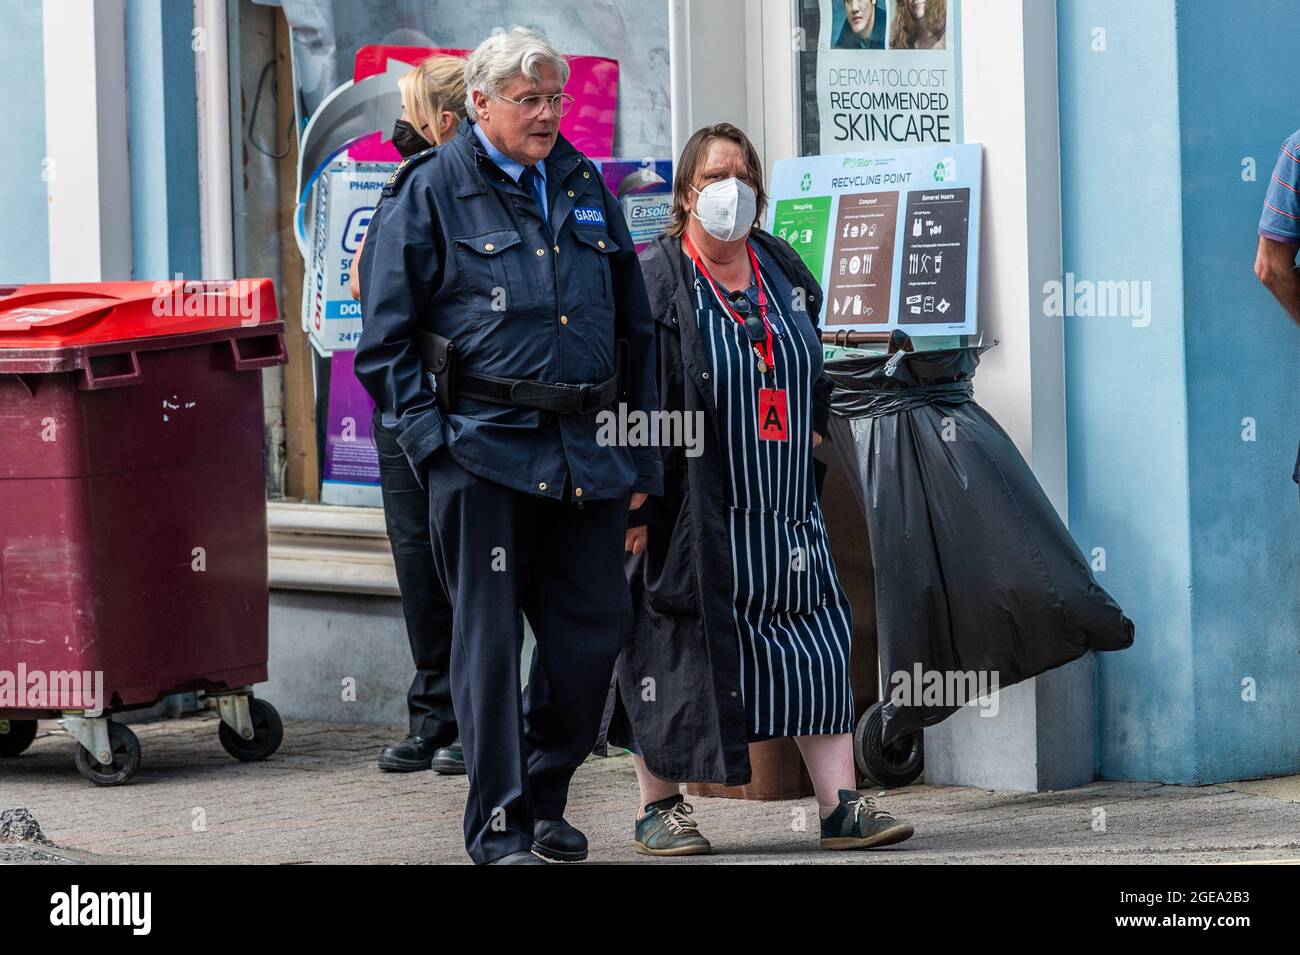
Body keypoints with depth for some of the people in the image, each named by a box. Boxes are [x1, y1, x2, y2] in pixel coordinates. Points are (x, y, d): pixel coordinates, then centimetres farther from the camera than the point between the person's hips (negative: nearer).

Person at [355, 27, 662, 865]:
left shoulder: (585, 187, 15)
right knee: (488, 635, -1)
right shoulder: (428, 193, 1)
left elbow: (636, 329, 19)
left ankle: (544, 795, 22)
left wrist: (642, 456, 14)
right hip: (485, 448, -4)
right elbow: (385, 339, 0)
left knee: (596, 625, 3)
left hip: (587, 450, 5)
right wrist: (430, 436, -10)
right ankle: (500, 824, 6)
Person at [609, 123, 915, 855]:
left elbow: (812, 364, 27)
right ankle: (659, 807, 11)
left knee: (818, 649, 0)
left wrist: (814, 427, 14)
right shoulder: (655, 281, -7)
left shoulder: (784, 271, 11)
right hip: (691, 511, -5)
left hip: (785, 509, 5)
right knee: (676, 652, 0)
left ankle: (842, 803, 1)